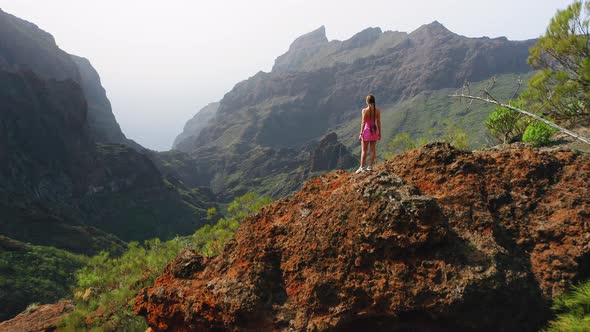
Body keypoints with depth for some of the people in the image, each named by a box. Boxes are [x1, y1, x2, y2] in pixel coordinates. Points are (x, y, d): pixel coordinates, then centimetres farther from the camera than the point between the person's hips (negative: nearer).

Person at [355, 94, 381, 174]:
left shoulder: (365, 110, -13)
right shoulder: (378, 110, -2)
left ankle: (362, 167, 5)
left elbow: (363, 122, -13)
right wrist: (379, 133, 9)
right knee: (373, 150, 10)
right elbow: (378, 122, 1)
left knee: (364, 150, 4)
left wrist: (361, 133, -7)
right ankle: (370, 166, 14)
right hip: (374, 130, 4)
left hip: (367, 130, -3)